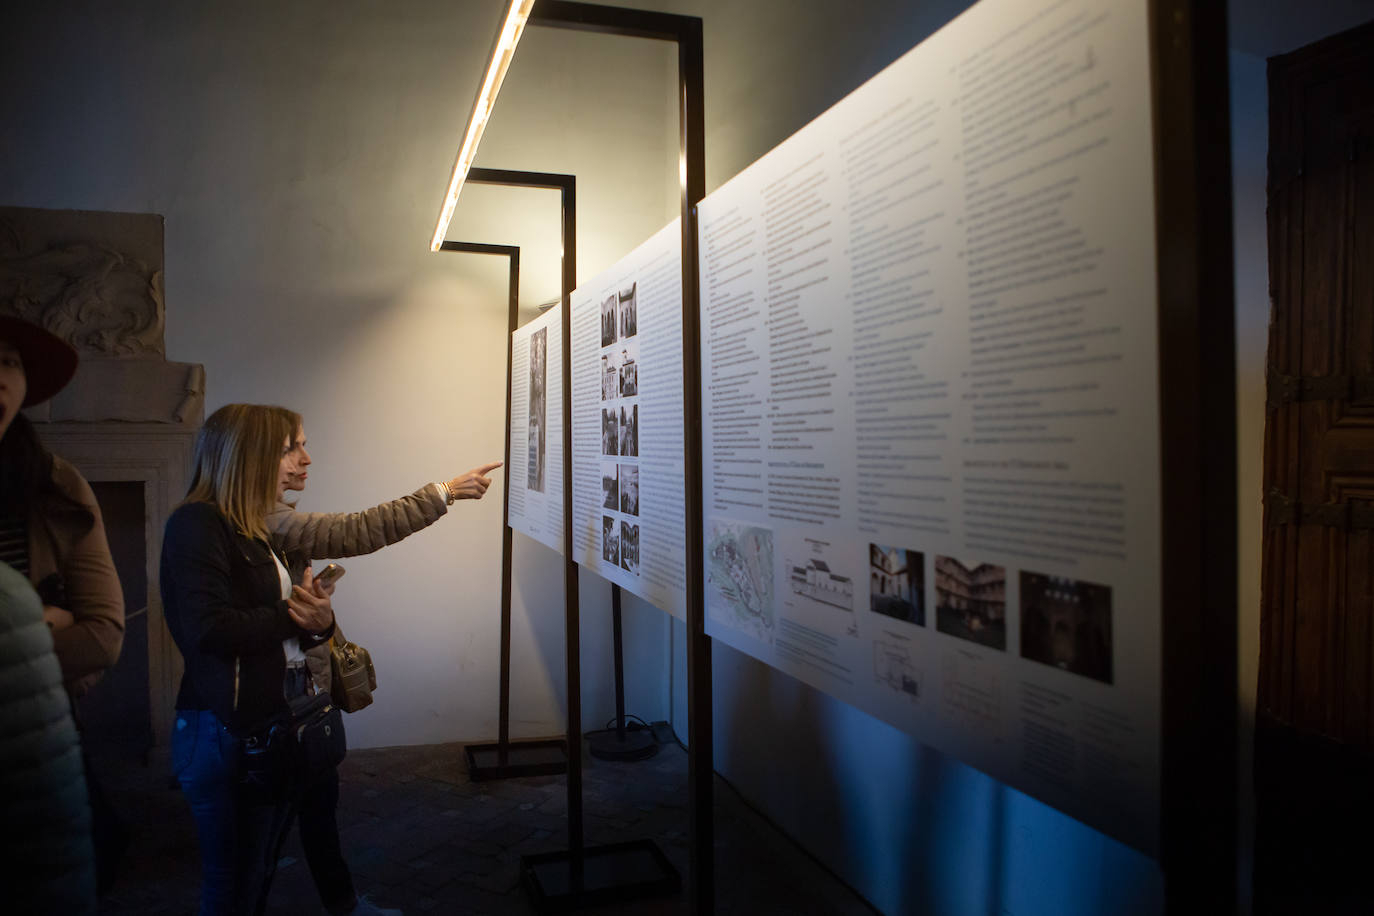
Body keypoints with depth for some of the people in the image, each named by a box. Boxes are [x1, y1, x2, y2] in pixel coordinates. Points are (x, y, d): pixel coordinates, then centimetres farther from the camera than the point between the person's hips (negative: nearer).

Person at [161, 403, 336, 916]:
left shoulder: (252, 531, 12)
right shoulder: (197, 523, -14)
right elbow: (209, 629, -26)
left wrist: (318, 620, -6)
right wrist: (291, 614, -13)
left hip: (272, 729, 9)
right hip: (230, 735, -8)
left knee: (261, 873, 20)